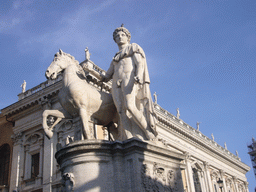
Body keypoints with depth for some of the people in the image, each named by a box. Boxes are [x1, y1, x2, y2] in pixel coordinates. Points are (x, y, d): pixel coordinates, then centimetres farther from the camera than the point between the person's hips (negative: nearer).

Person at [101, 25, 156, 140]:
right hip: (117, 83, 5)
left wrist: (138, 76, -17)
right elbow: (108, 75, 25)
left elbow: (140, 63, 1)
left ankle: (149, 135, -22)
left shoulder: (133, 48, 19)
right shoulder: (116, 57, 34)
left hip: (129, 78, -5)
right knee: (121, 110, -17)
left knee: (129, 106, -29)